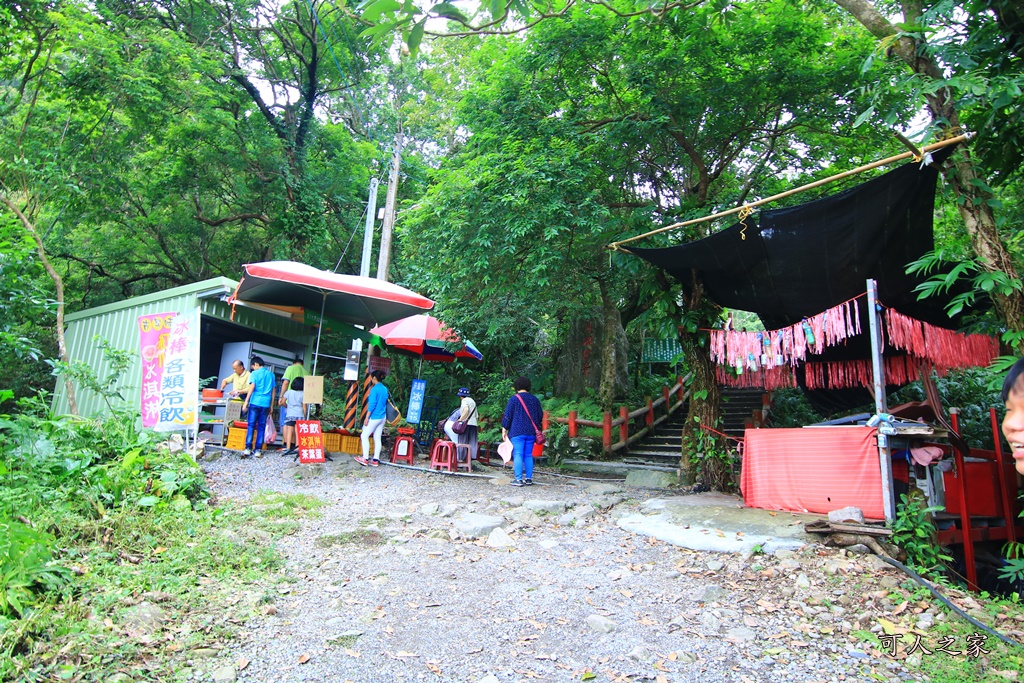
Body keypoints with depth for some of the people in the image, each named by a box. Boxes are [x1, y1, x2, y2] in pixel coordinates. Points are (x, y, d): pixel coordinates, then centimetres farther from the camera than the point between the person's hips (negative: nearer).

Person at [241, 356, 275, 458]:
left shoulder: (255, 373, 1)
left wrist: (246, 402, -6)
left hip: (255, 402, -3)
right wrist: (271, 406, 18)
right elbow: (273, 391, 14)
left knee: (251, 426, 2)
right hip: (266, 404, 3)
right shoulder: (271, 374, 14)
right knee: (261, 427, 6)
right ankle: (258, 450, 5)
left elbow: (251, 388, -8)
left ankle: (248, 449, -5)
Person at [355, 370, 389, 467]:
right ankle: (376, 460, 9)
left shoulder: (374, 389, -14)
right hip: (382, 417, 8)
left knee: (364, 436, 2)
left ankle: (365, 459, 1)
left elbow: (372, 404, -17)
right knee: (377, 438, 9)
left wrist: (367, 418, -14)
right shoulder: (385, 389, 9)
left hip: (374, 417, -8)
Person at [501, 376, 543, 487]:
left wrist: (504, 429, 2)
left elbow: (507, 415, -5)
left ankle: (518, 479, -8)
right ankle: (529, 479, 10)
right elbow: (540, 415, 16)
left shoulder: (514, 398, -5)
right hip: (531, 432, 5)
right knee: (528, 455, 9)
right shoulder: (535, 399, 11)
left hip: (517, 431, -5)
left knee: (517, 455, -4)